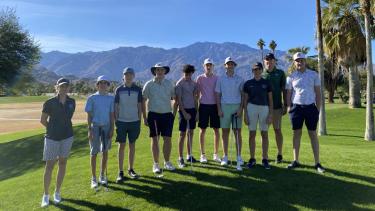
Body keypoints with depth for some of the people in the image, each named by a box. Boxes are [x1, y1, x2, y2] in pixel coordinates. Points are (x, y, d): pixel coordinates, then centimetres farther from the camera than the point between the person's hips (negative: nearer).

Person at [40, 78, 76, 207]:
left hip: (67, 137, 3)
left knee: (62, 163, 10)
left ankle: (57, 192, 24)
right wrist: (54, 129, 6)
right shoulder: (50, 103, -10)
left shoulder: (72, 102, 0)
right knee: (49, 165, 3)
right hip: (52, 138, -3)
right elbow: (43, 120, 0)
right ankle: (46, 195, 17)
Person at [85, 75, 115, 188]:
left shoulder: (111, 98, 4)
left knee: (105, 151, 9)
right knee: (94, 152, 2)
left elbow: (112, 114, 5)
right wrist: (89, 130, -8)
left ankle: (102, 176, 24)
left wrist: (112, 128, 0)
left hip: (106, 126, 3)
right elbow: (89, 115, -3)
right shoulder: (92, 98, -2)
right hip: (95, 126, -2)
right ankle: (93, 178, 14)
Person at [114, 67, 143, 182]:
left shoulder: (138, 89, 3)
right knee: (121, 146, 2)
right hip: (122, 121, -1)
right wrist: (116, 121, -1)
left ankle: (131, 169, 22)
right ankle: (120, 172, 9)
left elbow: (139, 106, 6)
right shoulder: (119, 90, 1)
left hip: (134, 121, 1)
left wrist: (139, 121, 3)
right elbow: (116, 107, 3)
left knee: (132, 145, 9)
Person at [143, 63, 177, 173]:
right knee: (155, 139, 4)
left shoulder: (169, 84, 7)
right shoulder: (149, 84, 1)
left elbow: (175, 98, 14)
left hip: (167, 114, 2)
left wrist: (174, 112, 5)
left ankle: (167, 162, 20)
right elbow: (143, 101, 2)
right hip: (154, 114, -1)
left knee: (167, 139, 3)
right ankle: (156, 164, 16)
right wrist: (144, 117, -1)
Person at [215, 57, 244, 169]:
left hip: (237, 106, 0)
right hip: (224, 106, 1)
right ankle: (225, 157, 11)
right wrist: (219, 109, -2)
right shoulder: (220, 79, 8)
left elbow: (243, 95, 5)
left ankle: (239, 157, 7)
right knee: (225, 132, 3)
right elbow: (218, 95, 6)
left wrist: (241, 108, -6)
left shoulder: (240, 79, 7)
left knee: (238, 132, 0)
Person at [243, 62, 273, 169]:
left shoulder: (267, 83, 7)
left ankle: (265, 159, 12)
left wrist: (270, 114, -2)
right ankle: (252, 159, 11)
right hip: (252, 108, 0)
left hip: (264, 108, 0)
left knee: (264, 134, 3)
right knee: (252, 134, 2)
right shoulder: (248, 83, 6)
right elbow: (245, 100, 7)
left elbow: (270, 99, 6)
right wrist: (245, 114, 0)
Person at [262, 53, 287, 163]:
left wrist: (285, 105, -2)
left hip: (277, 106, -1)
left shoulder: (280, 73, 6)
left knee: (277, 130, 1)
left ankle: (279, 154, 14)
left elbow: (284, 89, 4)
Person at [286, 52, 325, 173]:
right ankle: (296, 161, 14)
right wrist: (289, 107, -4)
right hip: (296, 107, 1)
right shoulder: (291, 77, 6)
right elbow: (288, 94, 6)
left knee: (313, 134, 3)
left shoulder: (313, 75, 6)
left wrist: (318, 109, -1)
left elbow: (318, 93, 5)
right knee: (296, 134, 6)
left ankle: (317, 163, 9)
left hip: (310, 107, 0)